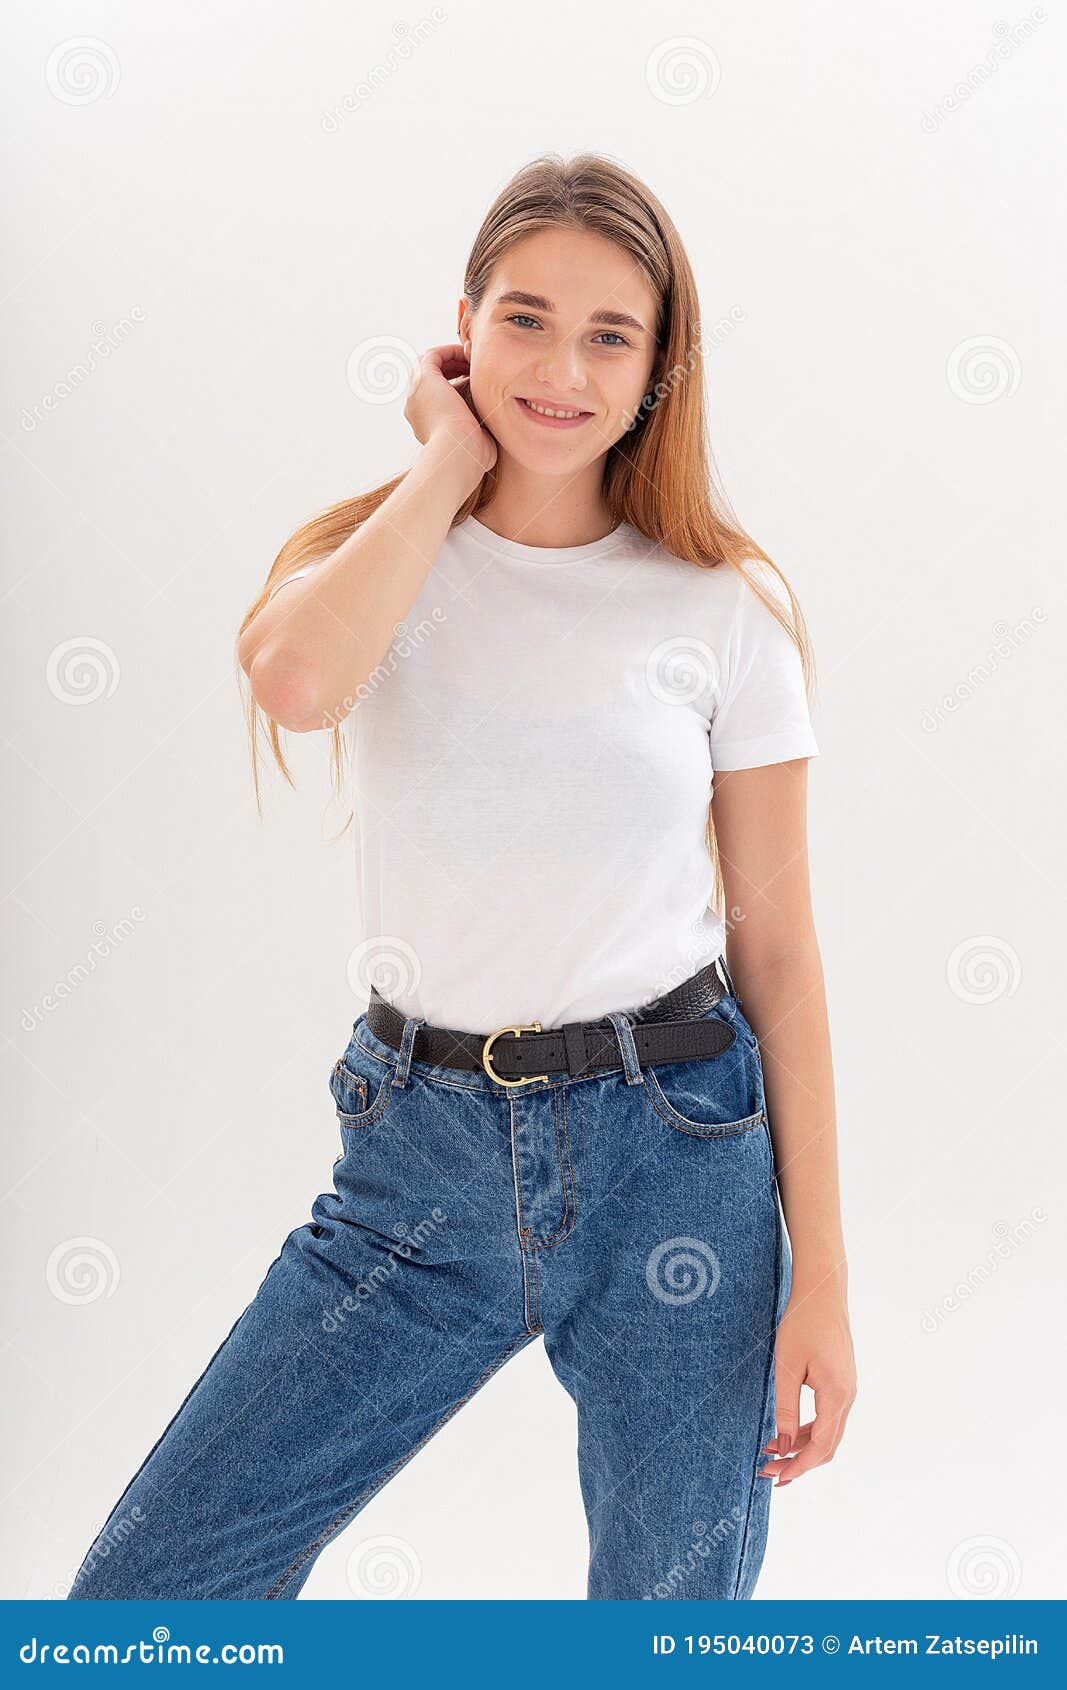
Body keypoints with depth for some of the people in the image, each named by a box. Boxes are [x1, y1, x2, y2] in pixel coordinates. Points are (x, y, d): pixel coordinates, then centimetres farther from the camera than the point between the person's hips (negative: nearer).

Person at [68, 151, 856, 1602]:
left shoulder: (726, 608, -1)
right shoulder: (375, 560, 2)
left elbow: (778, 948, 0)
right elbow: (295, 681, -24)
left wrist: (822, 1278, -2)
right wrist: (448, 462, -10)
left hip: (673, 1152, -1)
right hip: (424, 1154, 1)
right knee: (143, 1594, 2)